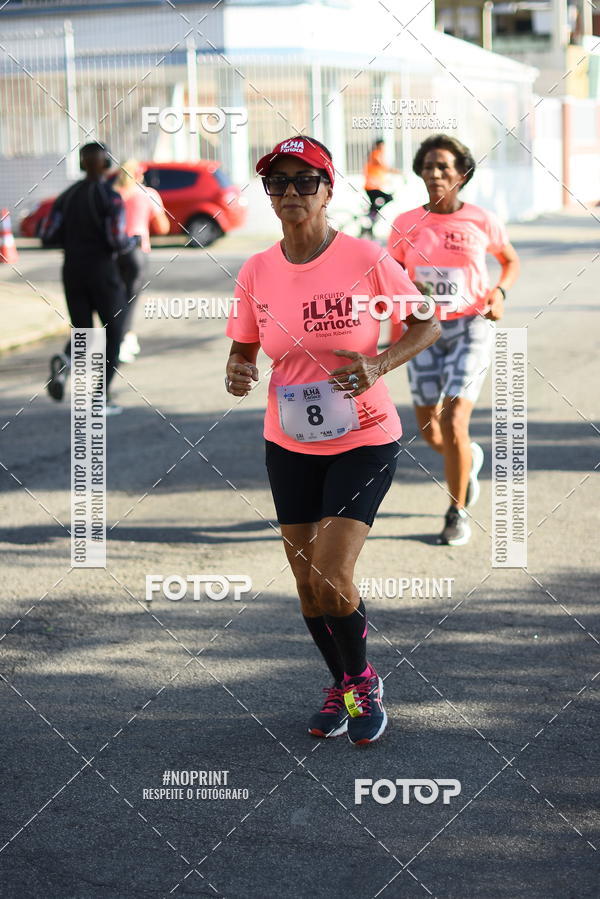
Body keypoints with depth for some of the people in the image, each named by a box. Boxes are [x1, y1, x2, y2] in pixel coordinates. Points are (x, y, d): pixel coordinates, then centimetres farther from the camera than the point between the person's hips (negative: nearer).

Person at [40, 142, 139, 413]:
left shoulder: (66, 196, 5)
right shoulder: (111, 199, -11)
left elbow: (47, 236, 2)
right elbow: (117, 240, -19)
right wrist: (134, 240, 3)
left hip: (72, 271, 4)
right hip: (102, 271, -4)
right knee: (112, 332, 13)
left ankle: (64, 362, -26)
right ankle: (103, 398, 7)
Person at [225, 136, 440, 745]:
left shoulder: (364, 259, -14)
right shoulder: (256, 273, -4)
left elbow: (428, 323, -4)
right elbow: (243, 351, 8)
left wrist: (380, 364, -21)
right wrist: (237, 375, -16)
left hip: (364, 441, -4)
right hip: (289, 446, 4)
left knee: (332, 578, -14)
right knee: (309, 586, 9)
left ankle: (363, 681, 13)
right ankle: (340, 684, 34)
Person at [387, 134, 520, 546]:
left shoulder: (482, 221, -6)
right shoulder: (406, 225, -2)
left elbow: (511, 260, 11)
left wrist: (500, 293, -7)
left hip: (471, 328, -3)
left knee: (453, 423, -15)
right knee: (430, 431, 7)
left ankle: (458, 512, 4)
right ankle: (469, 458, 43)